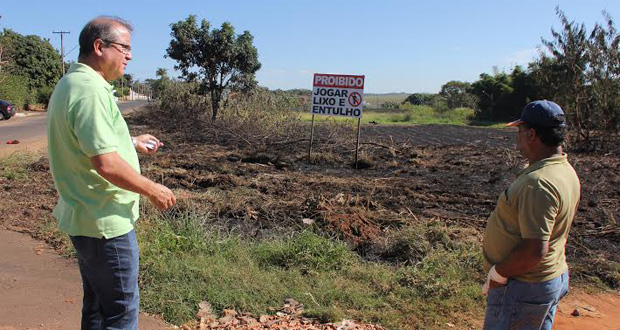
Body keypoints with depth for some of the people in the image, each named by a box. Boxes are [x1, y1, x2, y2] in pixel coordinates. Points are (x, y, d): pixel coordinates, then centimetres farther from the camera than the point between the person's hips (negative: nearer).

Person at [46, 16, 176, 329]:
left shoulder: (70, 83, 11)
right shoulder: (90, 90, -22)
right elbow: (106, 164, -28)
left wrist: (131, 142, 18)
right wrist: (153, 190, -16)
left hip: (84, 215, 10)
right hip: (106, 221, -10)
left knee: (97, 303, 22)